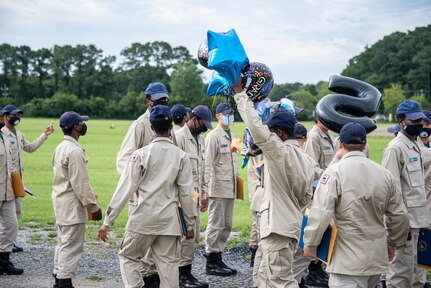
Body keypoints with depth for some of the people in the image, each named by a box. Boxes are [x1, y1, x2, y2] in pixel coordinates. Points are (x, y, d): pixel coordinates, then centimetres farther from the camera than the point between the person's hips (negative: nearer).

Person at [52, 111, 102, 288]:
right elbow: (81, 183, -22)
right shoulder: (75, 151, -20)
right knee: (72, 245, -3)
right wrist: (93, 207, -16)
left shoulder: (60, 147, 11)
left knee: (63, 243, 18)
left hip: (60, 203, 10)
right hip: (72, 206, -10)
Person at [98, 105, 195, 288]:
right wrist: (190, 223, 10)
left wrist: (108, 221, -3)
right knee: (168, 263, 8)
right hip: (169, 221, 2)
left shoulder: (141, 154, -5)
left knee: (128, 256, 14)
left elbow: (125, 189, -7)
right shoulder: (181, 156, 0)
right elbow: (186, 193, 1)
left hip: (143, 219, -2)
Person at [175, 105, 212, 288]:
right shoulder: (179, 137, -12)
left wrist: (205, 193, 17)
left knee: (194, 235, 10)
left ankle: (185, 272, 18)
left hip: (195, 195, 9)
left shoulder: (200, 139, 16)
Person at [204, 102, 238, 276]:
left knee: (227, 225, 11)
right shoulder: (213, 136, -8)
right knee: (216, 225, -3)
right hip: (218, 188, -8)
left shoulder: (231, 136, 17)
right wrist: (208, 187, -17)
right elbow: (208, 164, -13)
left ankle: (218, 258, 21)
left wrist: (236, 179, 16)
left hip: (230, 188, 8)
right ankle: (211, 263, 5)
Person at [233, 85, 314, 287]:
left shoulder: (280, 152, -15)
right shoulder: (305, 159, 9)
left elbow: (256, 127, -23)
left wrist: (239, 93, -15)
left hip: (278, 226, -9)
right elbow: (306, 197, 14)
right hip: (292, 224, 9)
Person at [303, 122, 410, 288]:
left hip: (349, 260, -6)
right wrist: (393, 243, 24)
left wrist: (310, 243, -5)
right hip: (378, 257, 6)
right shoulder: (385, 174, 3)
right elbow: (399, 216, 9)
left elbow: (321, 213, -18)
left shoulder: (334, 172, -12)